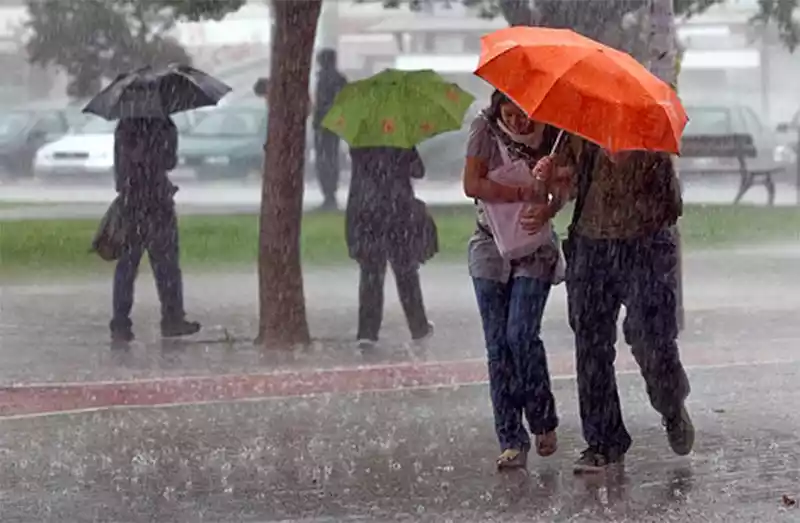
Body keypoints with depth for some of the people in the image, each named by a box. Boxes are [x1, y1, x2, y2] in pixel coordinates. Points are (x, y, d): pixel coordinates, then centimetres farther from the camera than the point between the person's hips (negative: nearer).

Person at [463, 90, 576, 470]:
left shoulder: (552, 138, -5)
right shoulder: (486, 130, -4)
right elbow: (472, 185, -12)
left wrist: (545, 210, -30)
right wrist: (523, 193, -19)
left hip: (534, 247, -1)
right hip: (491, 247, 1)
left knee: (521, 335, -15)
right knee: (498, 345, -2)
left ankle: (543, 421, 7)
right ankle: (511, 442, 2)